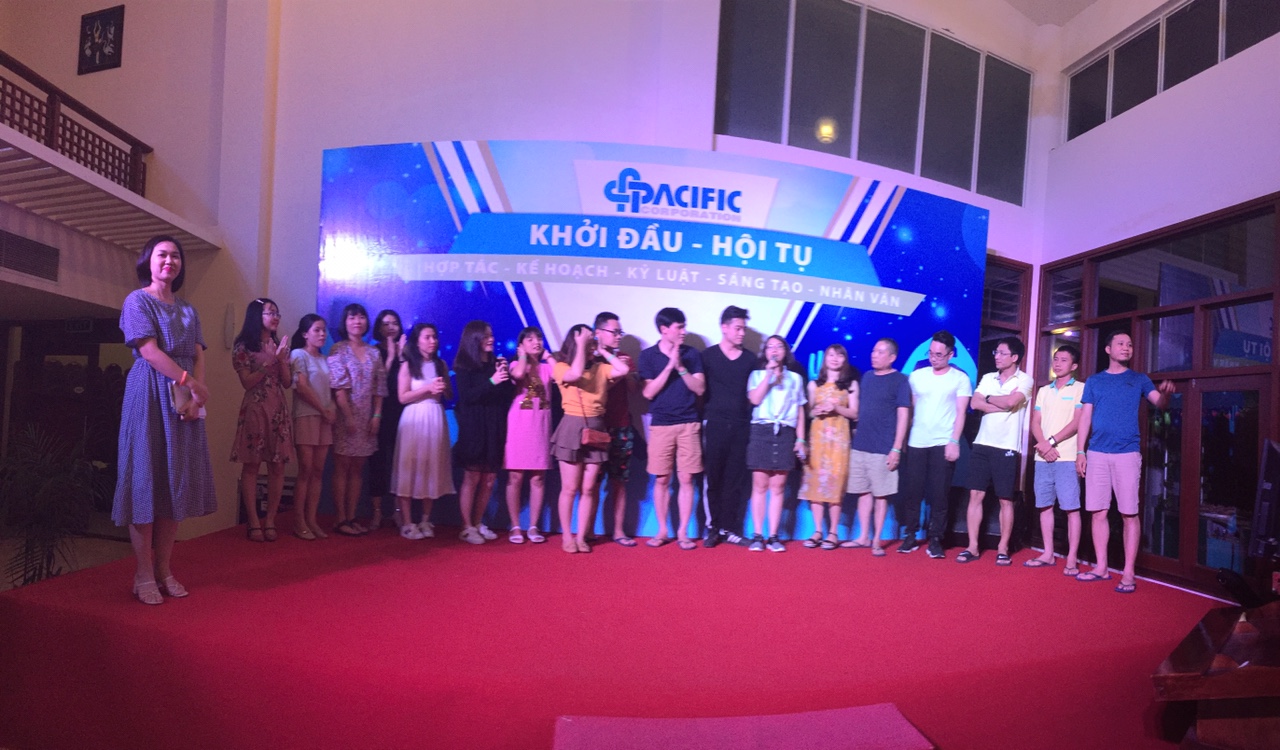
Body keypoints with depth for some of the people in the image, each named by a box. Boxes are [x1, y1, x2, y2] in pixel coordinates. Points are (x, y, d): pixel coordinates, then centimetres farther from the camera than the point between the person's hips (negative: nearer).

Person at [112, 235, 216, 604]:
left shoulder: (188, 310, 18)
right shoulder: (137, 300, 2)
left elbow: (198, 356, 8)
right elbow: (149, 350, -11)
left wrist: (194, 396, -8)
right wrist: (190, 382, -16)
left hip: (184, 399, 6)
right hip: (150, 396, -5)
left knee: (177, 480, 4)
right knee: (147, 478, -5)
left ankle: (164, 569, 11)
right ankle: (144, 574, 0)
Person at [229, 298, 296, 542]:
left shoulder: (280, 345, 13)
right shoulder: (243, 347, -1)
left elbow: (287, 382, 8)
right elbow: (247, 382, -7)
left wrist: (281, 358, -5)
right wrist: (269, 360, -12)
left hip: (279, 410, 4)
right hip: (254, 410, -4)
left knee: (277, 467, 1)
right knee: (251, 466, -2)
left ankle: (270, 520, 8)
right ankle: (254, 522, 3)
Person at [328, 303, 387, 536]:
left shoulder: (373, 353, 12)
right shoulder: (338, 350, -2)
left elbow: (379, 388, 9)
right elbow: (338, 387, -10)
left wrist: (377, 415, 0)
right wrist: (348, 417, -16)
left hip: (367, 418, 5)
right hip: (344, 416, -5)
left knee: (357, 469, 8)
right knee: (342, 467, -1)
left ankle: (352, 517, 13)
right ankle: (340, 519, 3)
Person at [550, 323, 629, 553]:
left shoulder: (601, 368, 9)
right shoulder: (561, 367, -1)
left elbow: (623, 370, -5)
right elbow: (576, 374, -21)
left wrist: (603, 351, 3)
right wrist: (581, 344, -10)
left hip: (596, 429, 3)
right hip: (572, 428, -3)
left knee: (588, 489, 6)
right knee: (570, 488, 1)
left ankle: (581, 536, 14)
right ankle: (567, 536, 13)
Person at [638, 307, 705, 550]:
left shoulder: (692, 354, 5)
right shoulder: (648, 355, 2)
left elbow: (700, 389, -1)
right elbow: (648, 393, -5)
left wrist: (681, 367, -13)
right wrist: (669, 366, -13)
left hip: (688, 424, 1)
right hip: (660, 425, 0)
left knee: (686, 479, 1)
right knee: (661, 480, 4)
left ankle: (683, 532, 11)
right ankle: (663, 531, 18)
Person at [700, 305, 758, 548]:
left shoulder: (751, 360, 8)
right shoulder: (708, 356, 1)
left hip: (741, 426, 2)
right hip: (715, 425, -2)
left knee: (736, 480, 5)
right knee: (714, 478, 2)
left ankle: (729, 529, 13)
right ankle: (713, 528, 11)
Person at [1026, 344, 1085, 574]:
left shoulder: (1080, 389, 1)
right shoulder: (1044, 391, 16)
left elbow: (1076, 423, -9)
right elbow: (1035, 423, 9)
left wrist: (1052, 441, -13)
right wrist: (1043, 445, -8)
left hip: (1067, 458, -5)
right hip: (1042, 458, 5)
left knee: (1071, 508, -4)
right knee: (1044, 506, 7)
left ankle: (1072, 559, -1)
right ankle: (1048, 554, 16)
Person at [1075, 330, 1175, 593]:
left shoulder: (1139, 380, 10)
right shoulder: (1094, 381, 13)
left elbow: (1158, 402, -5)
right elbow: (1085, 417, 10)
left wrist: (1166, 393, -28)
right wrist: (1080, 451, 3)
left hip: (1127, 453, -2)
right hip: (1096, 453, 2)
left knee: (1129, 514, -3)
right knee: (1098, 512, 4)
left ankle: (1128, 573, 3)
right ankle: (1101, 567, 13)